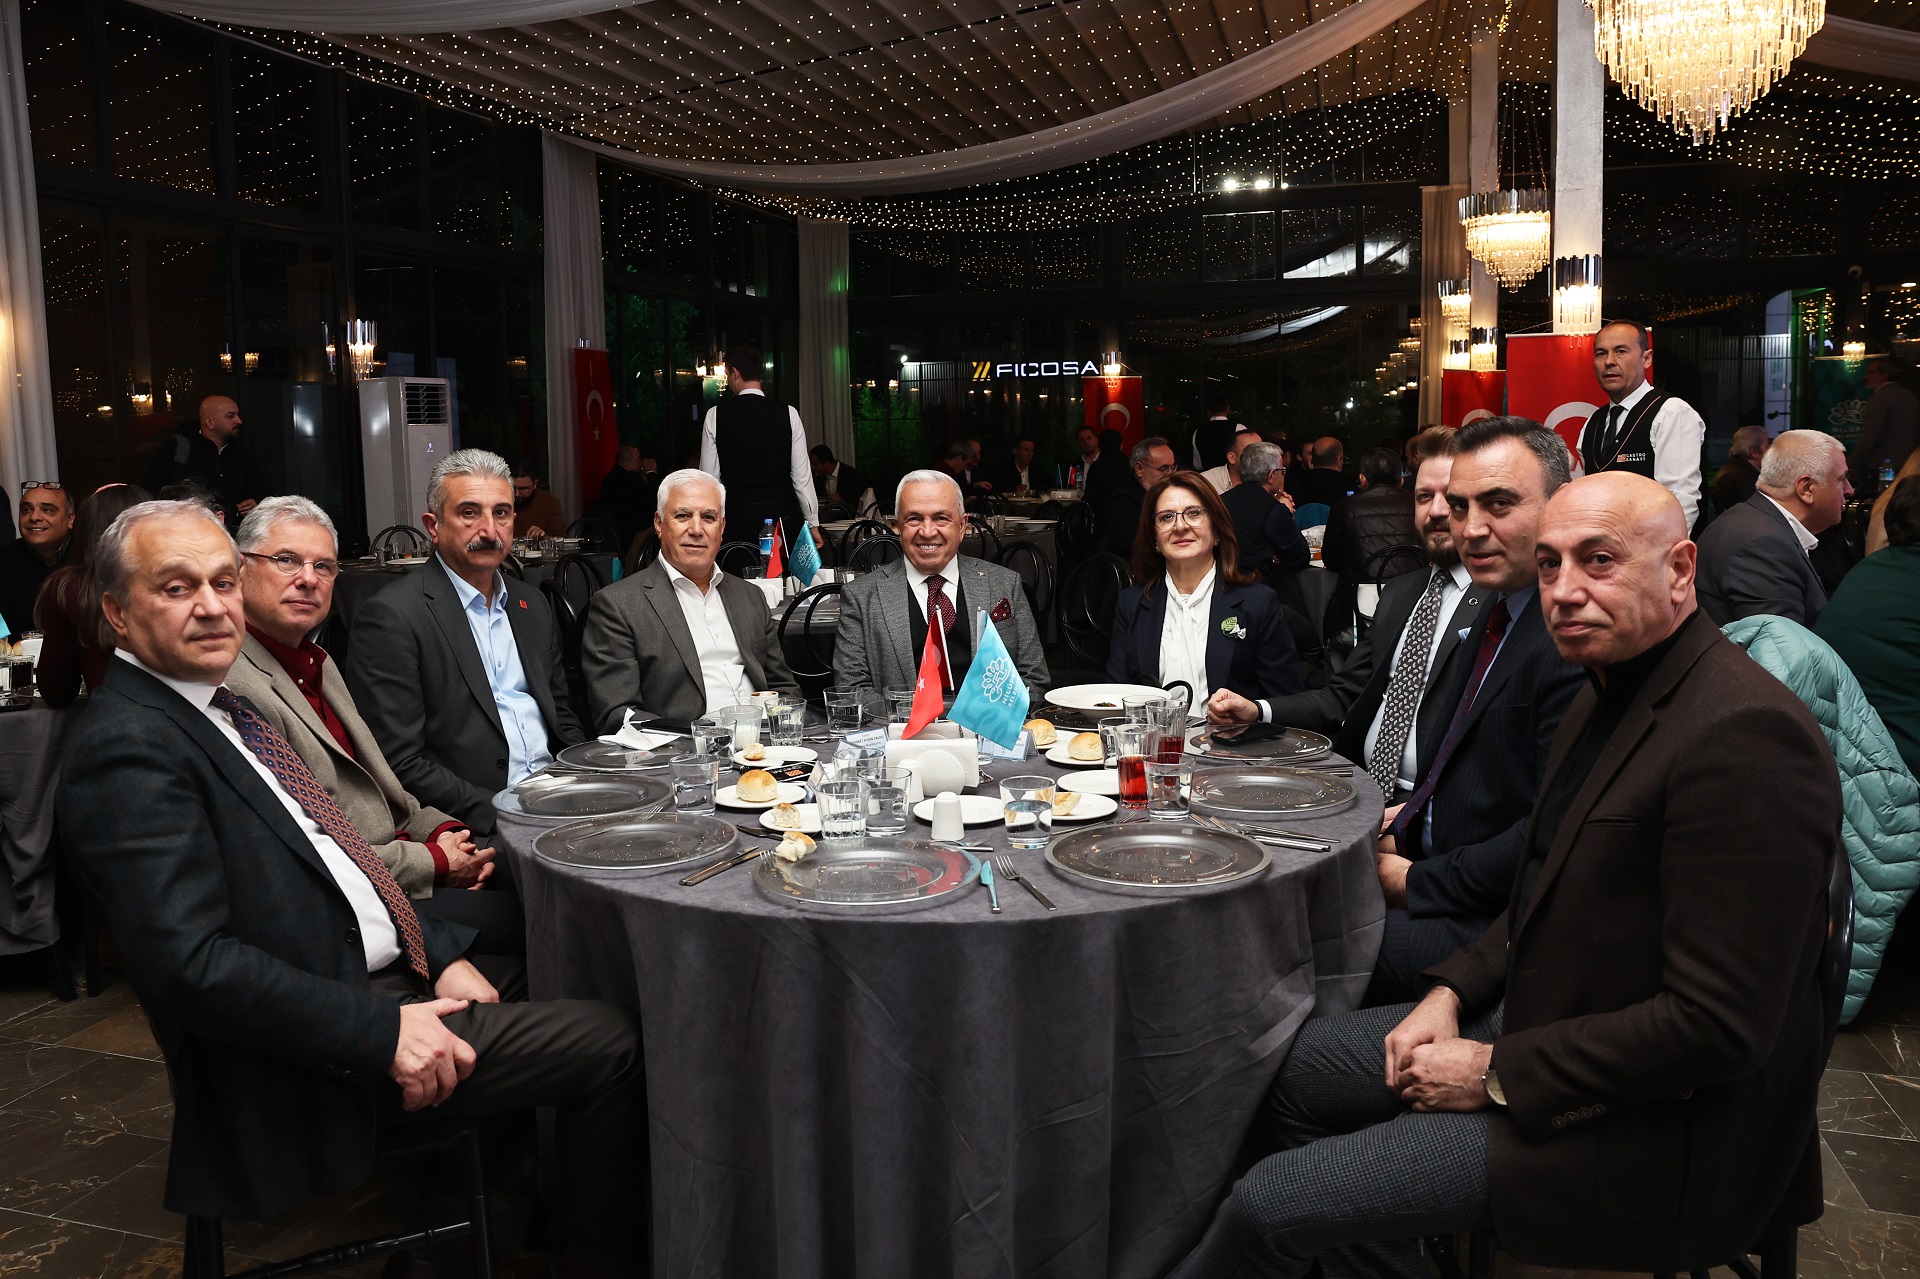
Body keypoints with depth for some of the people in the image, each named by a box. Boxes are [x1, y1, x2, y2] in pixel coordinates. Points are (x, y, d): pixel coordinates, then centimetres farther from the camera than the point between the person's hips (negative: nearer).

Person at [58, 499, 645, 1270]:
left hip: (379, 970, 10)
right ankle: (604, 1254, 12)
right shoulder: (128, 748, -19)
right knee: (612, 1044, -10)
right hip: (310, 1049, -10)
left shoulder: (219, 708, 11)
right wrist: (383, 1033, -25)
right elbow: (192, 962, -26)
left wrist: (442, 953, 4)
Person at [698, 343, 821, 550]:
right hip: (783, 518, 0)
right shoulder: (788, 414, -1)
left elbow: (710, 477, 3)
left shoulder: (715, 415, -1)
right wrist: (812, 523, 9)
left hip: (737, 520, 0)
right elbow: (801, 475, 0)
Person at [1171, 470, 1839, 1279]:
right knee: (1294, 1069, 14)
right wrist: (1452, 994, 2)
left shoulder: (1747, 736, -25)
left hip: (1657, 1116, -9)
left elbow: (1718, 1026, -27)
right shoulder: (1609, 694, 6)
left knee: (1268, 1206, -14)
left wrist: (1498, 1074, -19)